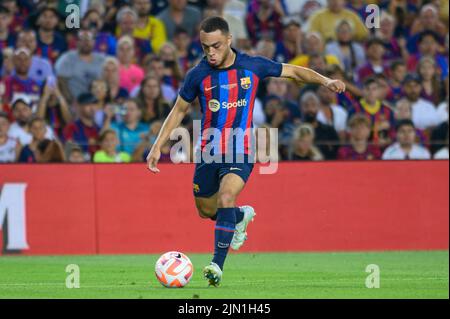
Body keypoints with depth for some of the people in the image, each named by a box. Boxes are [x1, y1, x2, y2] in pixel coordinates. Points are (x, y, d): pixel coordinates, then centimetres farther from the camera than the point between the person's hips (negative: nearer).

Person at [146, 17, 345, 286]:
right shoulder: (198, 75, -4)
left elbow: (292, 71, 8)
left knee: (226, 197, -26)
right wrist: (158, 146, 5)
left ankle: (217, 265, -27)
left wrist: (325, 81, -5)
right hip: (209, 152, 3)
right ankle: (242, 216, 45)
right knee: (206, 210, 11)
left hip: (241, 152, -3)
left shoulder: (252, 66, -6)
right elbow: (179, 111, 9)